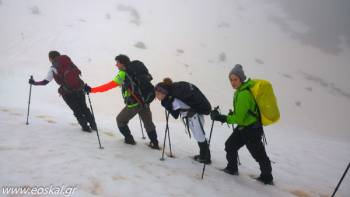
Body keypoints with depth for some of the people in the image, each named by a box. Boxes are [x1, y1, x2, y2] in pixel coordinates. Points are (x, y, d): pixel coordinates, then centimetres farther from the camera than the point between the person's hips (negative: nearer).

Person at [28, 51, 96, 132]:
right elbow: (78, 72, 10)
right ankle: (93, 125, 18)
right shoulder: (68, 61, 11)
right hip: (79, 88, 3)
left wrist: (34, 82, 19)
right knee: (84, 108, 18)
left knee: (77, 111, 14)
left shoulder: (53, 69, 2)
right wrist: (84, 85, 18)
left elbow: (45, 82, 4)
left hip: (67, 92, -3)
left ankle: (85, 127, 14)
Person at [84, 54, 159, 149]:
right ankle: (154, 143, 21)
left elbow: (109, 85, -18)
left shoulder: (123, 74, -12)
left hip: (133, 104, -6)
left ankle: (129, 139, 24)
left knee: (120, 120, 17)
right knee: (148, 123, 20)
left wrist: (92, 90, -16)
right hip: (145, 101, 6)